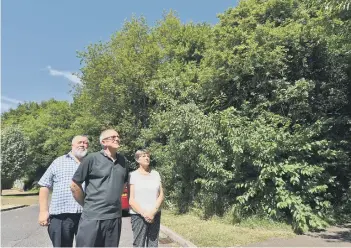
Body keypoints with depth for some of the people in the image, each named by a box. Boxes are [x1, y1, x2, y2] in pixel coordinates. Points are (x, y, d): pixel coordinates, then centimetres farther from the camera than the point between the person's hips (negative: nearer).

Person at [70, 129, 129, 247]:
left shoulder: (123, 161, 6)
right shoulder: (92, 158, -9)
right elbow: (74, 185, -4)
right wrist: (87, 205, 3)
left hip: (115, 217, 5)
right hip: (92, 217, -4)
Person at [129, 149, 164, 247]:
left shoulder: (155, 174, 8)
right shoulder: (133, 175, -2)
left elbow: (161, 195, 5)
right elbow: (130, 199, -5)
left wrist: (153, 212, -7)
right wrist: (144, 213, -13)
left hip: (155, 215, 3)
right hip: (138, 215, -3)